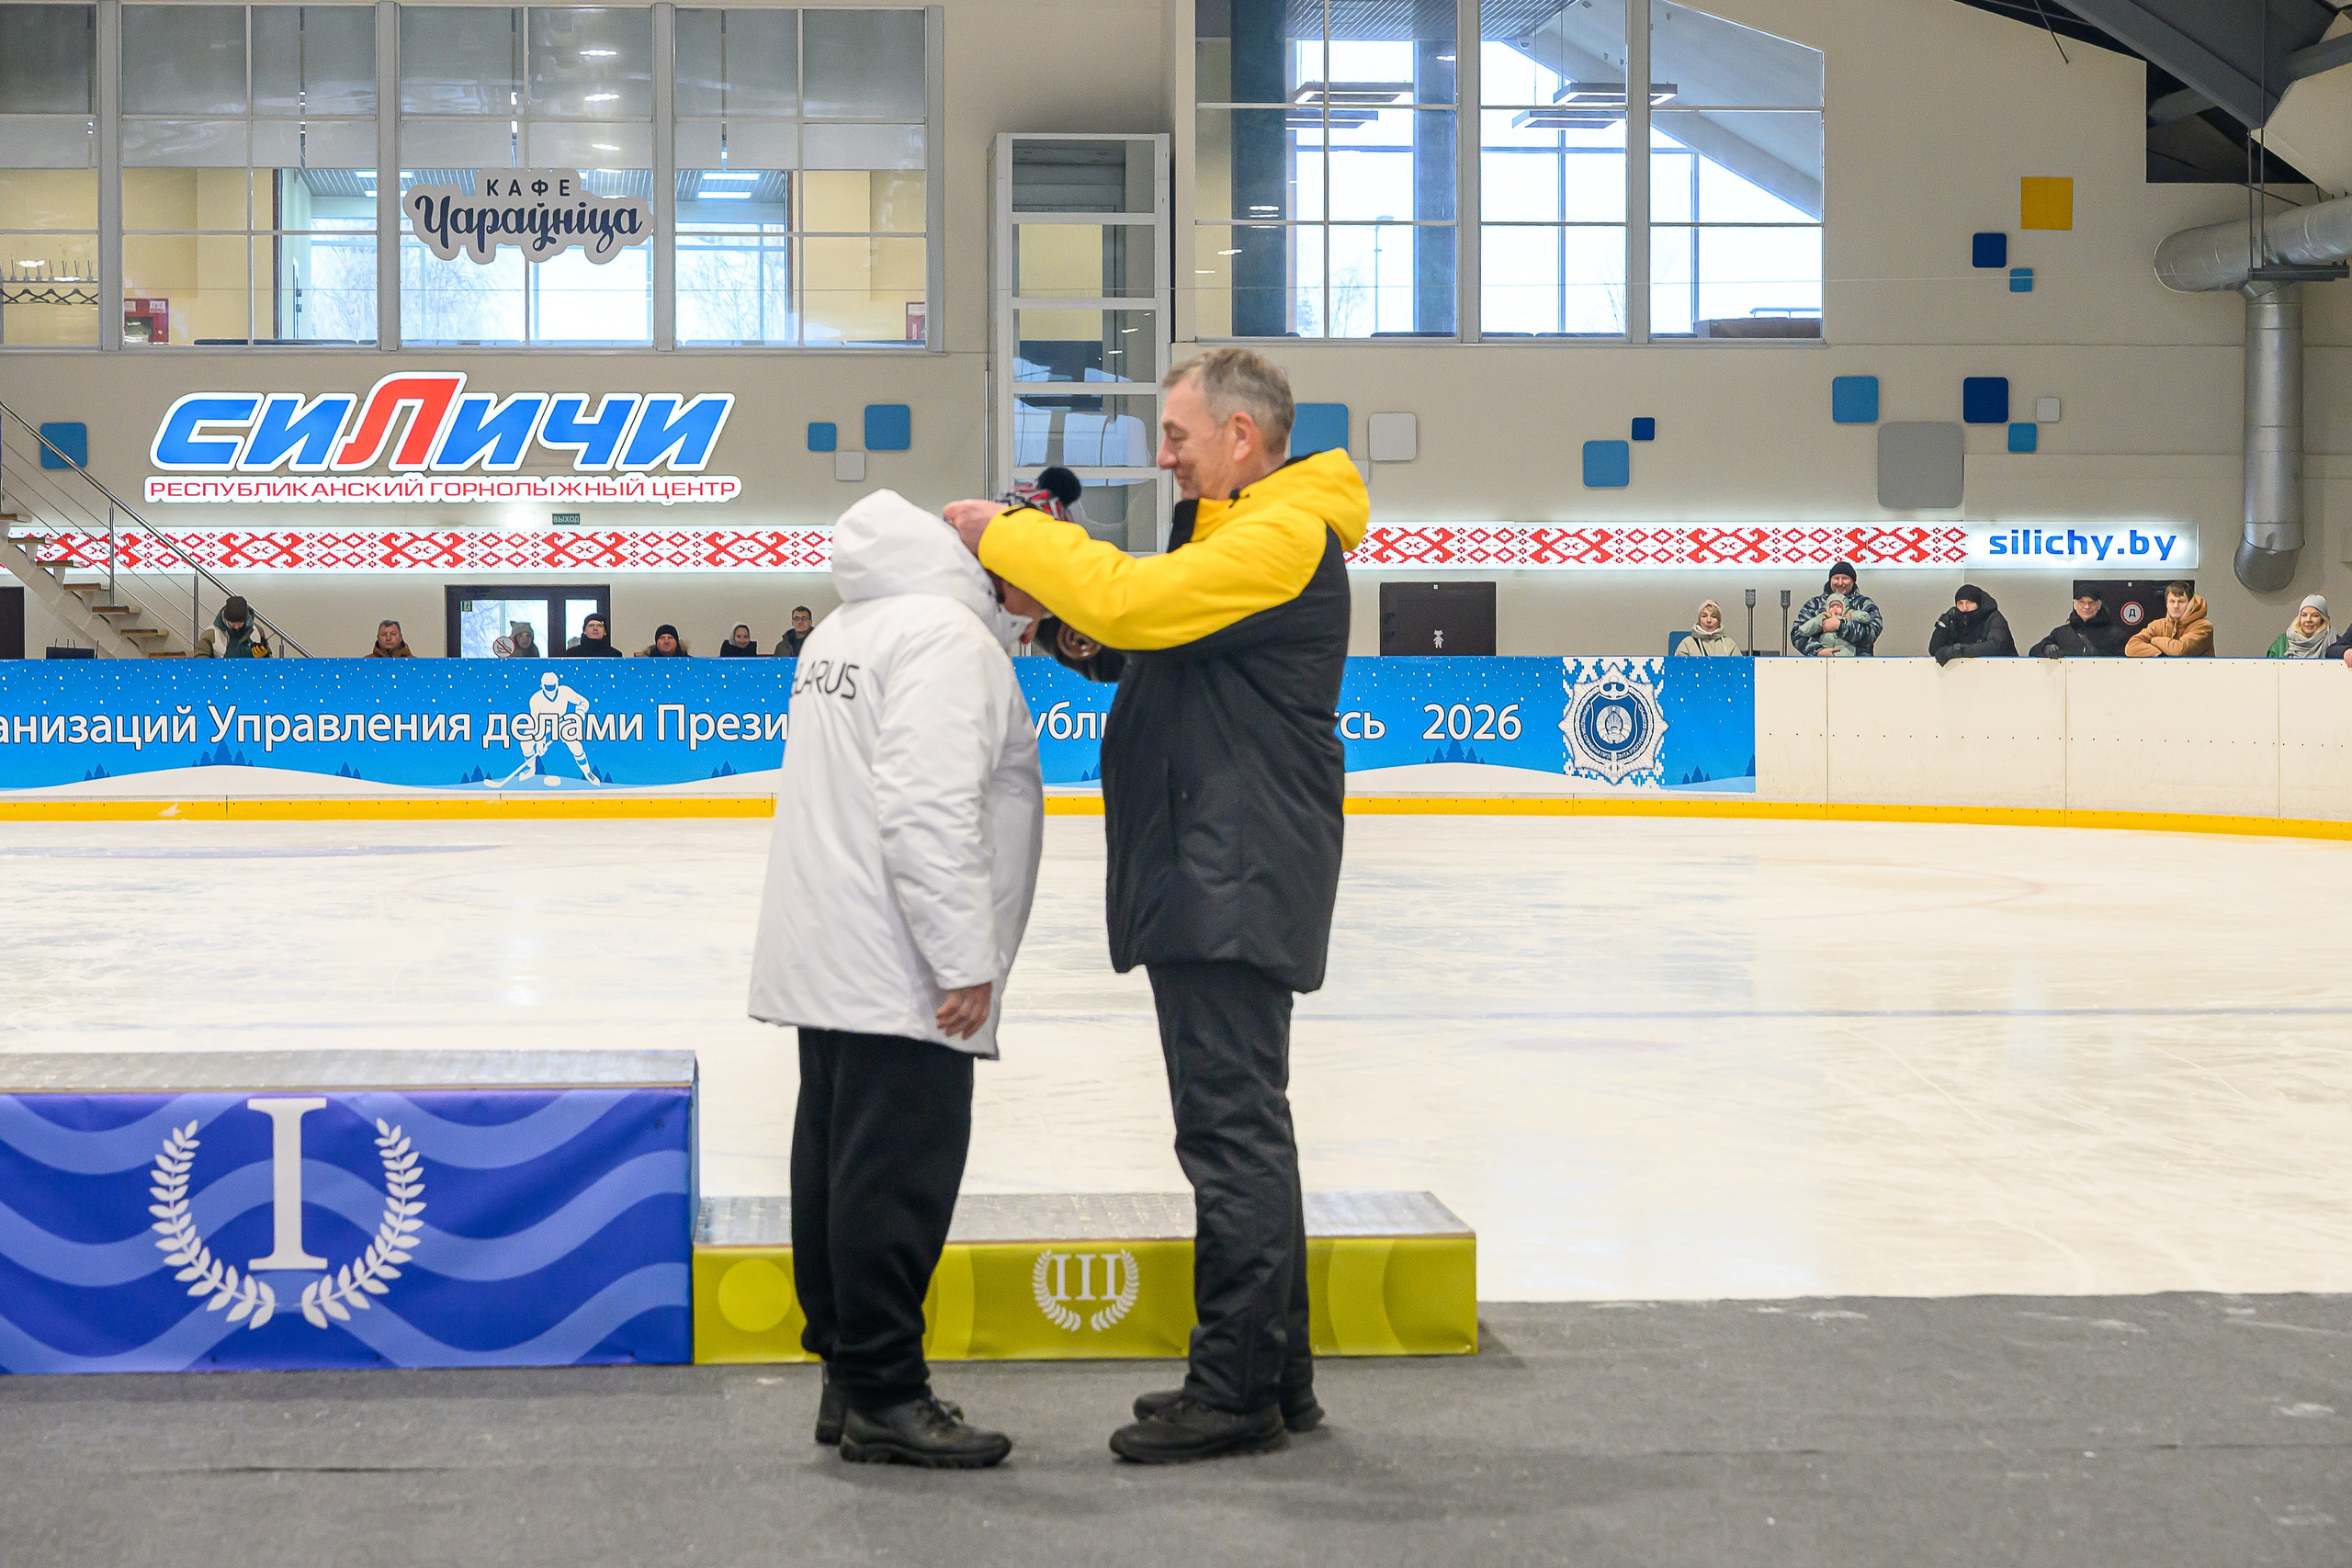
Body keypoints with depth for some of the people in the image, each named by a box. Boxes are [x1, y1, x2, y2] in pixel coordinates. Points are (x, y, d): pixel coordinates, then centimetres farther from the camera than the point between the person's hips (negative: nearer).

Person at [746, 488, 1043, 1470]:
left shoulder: (847, 631, 18)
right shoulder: (945, 634, -14)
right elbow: (929, 809, -22)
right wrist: (968, 960, -21)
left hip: (827, 962, 10)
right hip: (899, 971, -10)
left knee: (841, 1159, 13)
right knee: (899, 1170, -5)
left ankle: (848, 1374, 22)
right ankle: (882, 1396, -1)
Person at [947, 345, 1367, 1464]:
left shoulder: (1284, 538, -14)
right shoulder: (1238, 533, 21)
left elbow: (1131, 603, -24)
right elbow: (1140, 634, 17)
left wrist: (1004, 534, -12)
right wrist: (1036, 554, 2)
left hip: (1237, 886, -11)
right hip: (1211, 880, 11)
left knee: (1232, 1125, -7)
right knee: (1241, 1123, 15)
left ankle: (1234, 1393, -3)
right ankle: (1274, 1373, 24)